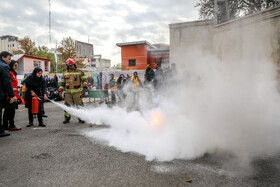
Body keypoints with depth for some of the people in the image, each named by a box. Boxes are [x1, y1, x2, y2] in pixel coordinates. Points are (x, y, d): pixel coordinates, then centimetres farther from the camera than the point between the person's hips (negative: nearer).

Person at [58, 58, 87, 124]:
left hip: (77, 92, -2)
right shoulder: (65, 73, 14)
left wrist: (85, 84, -18)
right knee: (67, 105, 1)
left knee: (79, 105, -2)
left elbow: (84, 79, 2)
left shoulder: (80, 72, 6)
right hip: (68, 92, 3)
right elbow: (62, 82, 18)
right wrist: (60, 90, 10)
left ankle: (81, 118, 9)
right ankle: (67, 118, 14)